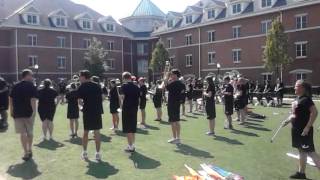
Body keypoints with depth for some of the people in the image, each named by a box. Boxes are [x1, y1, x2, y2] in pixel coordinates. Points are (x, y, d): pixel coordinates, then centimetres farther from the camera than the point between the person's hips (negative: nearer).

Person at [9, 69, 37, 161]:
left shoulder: (15, 86, 8)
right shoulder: (31, 86, -7)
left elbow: (10, 99, 12)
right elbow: (33, 100, -18)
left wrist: (11, 111, 21)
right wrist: (34, 111, -20)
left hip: (17, 113, 2)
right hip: (29, 113, -2)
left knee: (23, 133, 4)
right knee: (30, 132, 15)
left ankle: (26, 153, 1)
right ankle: (30, 150, 27)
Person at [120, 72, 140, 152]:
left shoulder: (124, 86, -10)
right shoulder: (136, 86, 7)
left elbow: (122, 96, -21)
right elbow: (138, 98, 10)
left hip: (126, 109, -6)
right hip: (135, 109, 6)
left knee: (128, 129, 2)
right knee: (133, 128, 16)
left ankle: (130, 146, 4)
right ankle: (132, 145, 23)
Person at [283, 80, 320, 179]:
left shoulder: (306, 99, -17)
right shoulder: (297, 99, 10)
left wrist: (307, 127, -26)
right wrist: (288, 120, 10)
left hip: (304, 130, -9)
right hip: (297, 129, 9)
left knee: (310, 152, -4)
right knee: (302, 151, 17)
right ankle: (301, 173, 27)